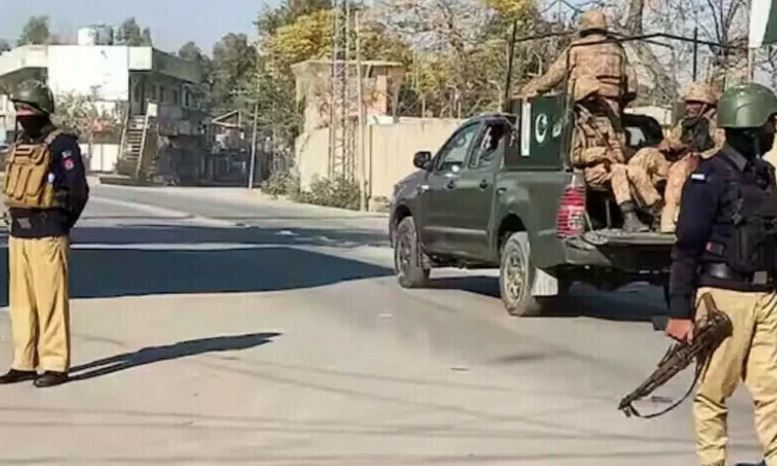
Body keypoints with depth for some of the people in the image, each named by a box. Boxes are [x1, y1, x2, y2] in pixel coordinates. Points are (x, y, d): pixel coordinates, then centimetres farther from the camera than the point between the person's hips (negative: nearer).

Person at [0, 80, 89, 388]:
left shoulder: (61, 144, -10)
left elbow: (79, 191, -12)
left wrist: (61, 225, -3)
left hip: (47, 236, -8)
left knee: (50, 302, -5)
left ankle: (55, 365, 1)